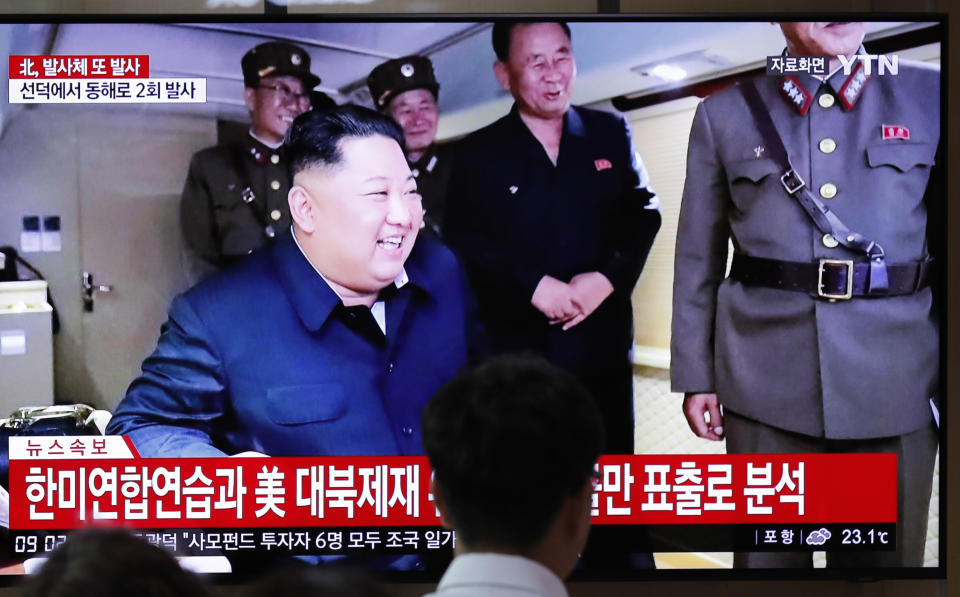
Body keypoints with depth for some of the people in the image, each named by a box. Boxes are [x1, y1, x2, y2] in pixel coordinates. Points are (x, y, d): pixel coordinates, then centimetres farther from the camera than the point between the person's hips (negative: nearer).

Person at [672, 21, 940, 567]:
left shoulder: (931, 97, 7)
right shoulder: (724, 115, 7)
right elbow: (698, 259, 9)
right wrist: (696, 377, 5)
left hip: (895, 380, 1)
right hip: (765, 380, 0)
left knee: (888, 555, 6)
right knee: (768, 555, 4)